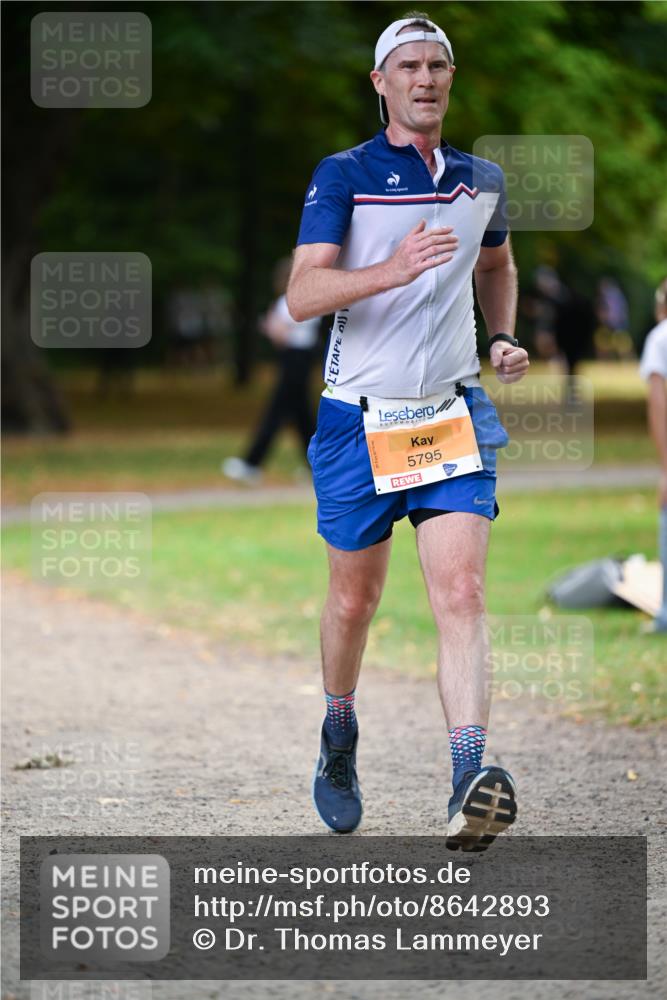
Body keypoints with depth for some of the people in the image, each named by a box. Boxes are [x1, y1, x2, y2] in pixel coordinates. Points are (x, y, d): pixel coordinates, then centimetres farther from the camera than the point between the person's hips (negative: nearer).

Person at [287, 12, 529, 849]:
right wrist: (391, 270, -33)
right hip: (359, 418, -2)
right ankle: (338, 740, 38)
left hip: (453, 415, 2)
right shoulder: (342, 177, -6)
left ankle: (470, 785, -26)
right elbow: (303, 294, -17)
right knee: (354, 598, 10)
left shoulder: (482, 181, 8)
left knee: (461, 593, -14)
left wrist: (502, 339, 11)